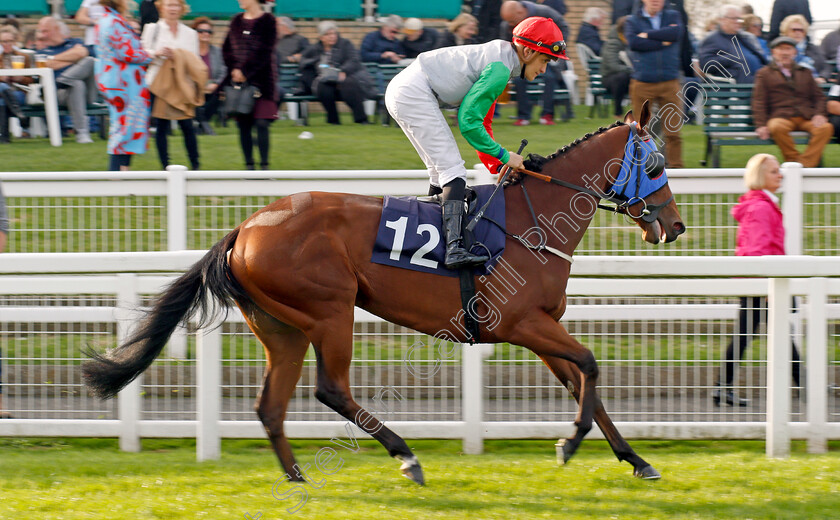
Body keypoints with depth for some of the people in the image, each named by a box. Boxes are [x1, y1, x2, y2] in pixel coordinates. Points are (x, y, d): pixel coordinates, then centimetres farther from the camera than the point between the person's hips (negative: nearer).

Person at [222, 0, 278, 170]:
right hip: (238, 78, 4)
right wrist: (234, 69, -6)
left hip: (260, 78, -4)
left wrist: (244, 71, -13)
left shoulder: (267, 21, -2)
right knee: (243, 124, 1)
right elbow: (227, 49, 11)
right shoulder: (236, 21, 13)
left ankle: (264, 165, -8)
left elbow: (264, 52, -9)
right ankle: (249, 166, 7)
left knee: (261, 123, -11)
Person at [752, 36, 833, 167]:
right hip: (781, 117, -2)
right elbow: (758, 101, 9)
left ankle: (805, 163, -30)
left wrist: (819, 114, 0)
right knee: (776, 128, -39)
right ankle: (793, 160, -25)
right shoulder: (764, 74, 17)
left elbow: (819, 96, 21)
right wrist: (761, 125, -7)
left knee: (826, 127, -30)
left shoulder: (805, 72, 26)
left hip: (807, 117, 2)